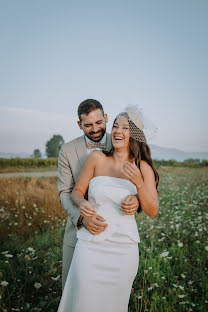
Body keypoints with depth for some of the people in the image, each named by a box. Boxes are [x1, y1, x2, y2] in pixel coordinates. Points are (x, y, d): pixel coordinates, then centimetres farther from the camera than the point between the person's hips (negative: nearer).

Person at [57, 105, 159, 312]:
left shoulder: (143, 167, -3)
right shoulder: (97, 158, -5)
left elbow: (152, 212, -4)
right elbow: (76, 192, 4)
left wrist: (138, 183, -21)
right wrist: (82, 204, -19)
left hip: (124, 248, 1)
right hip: (91, 244, 0)